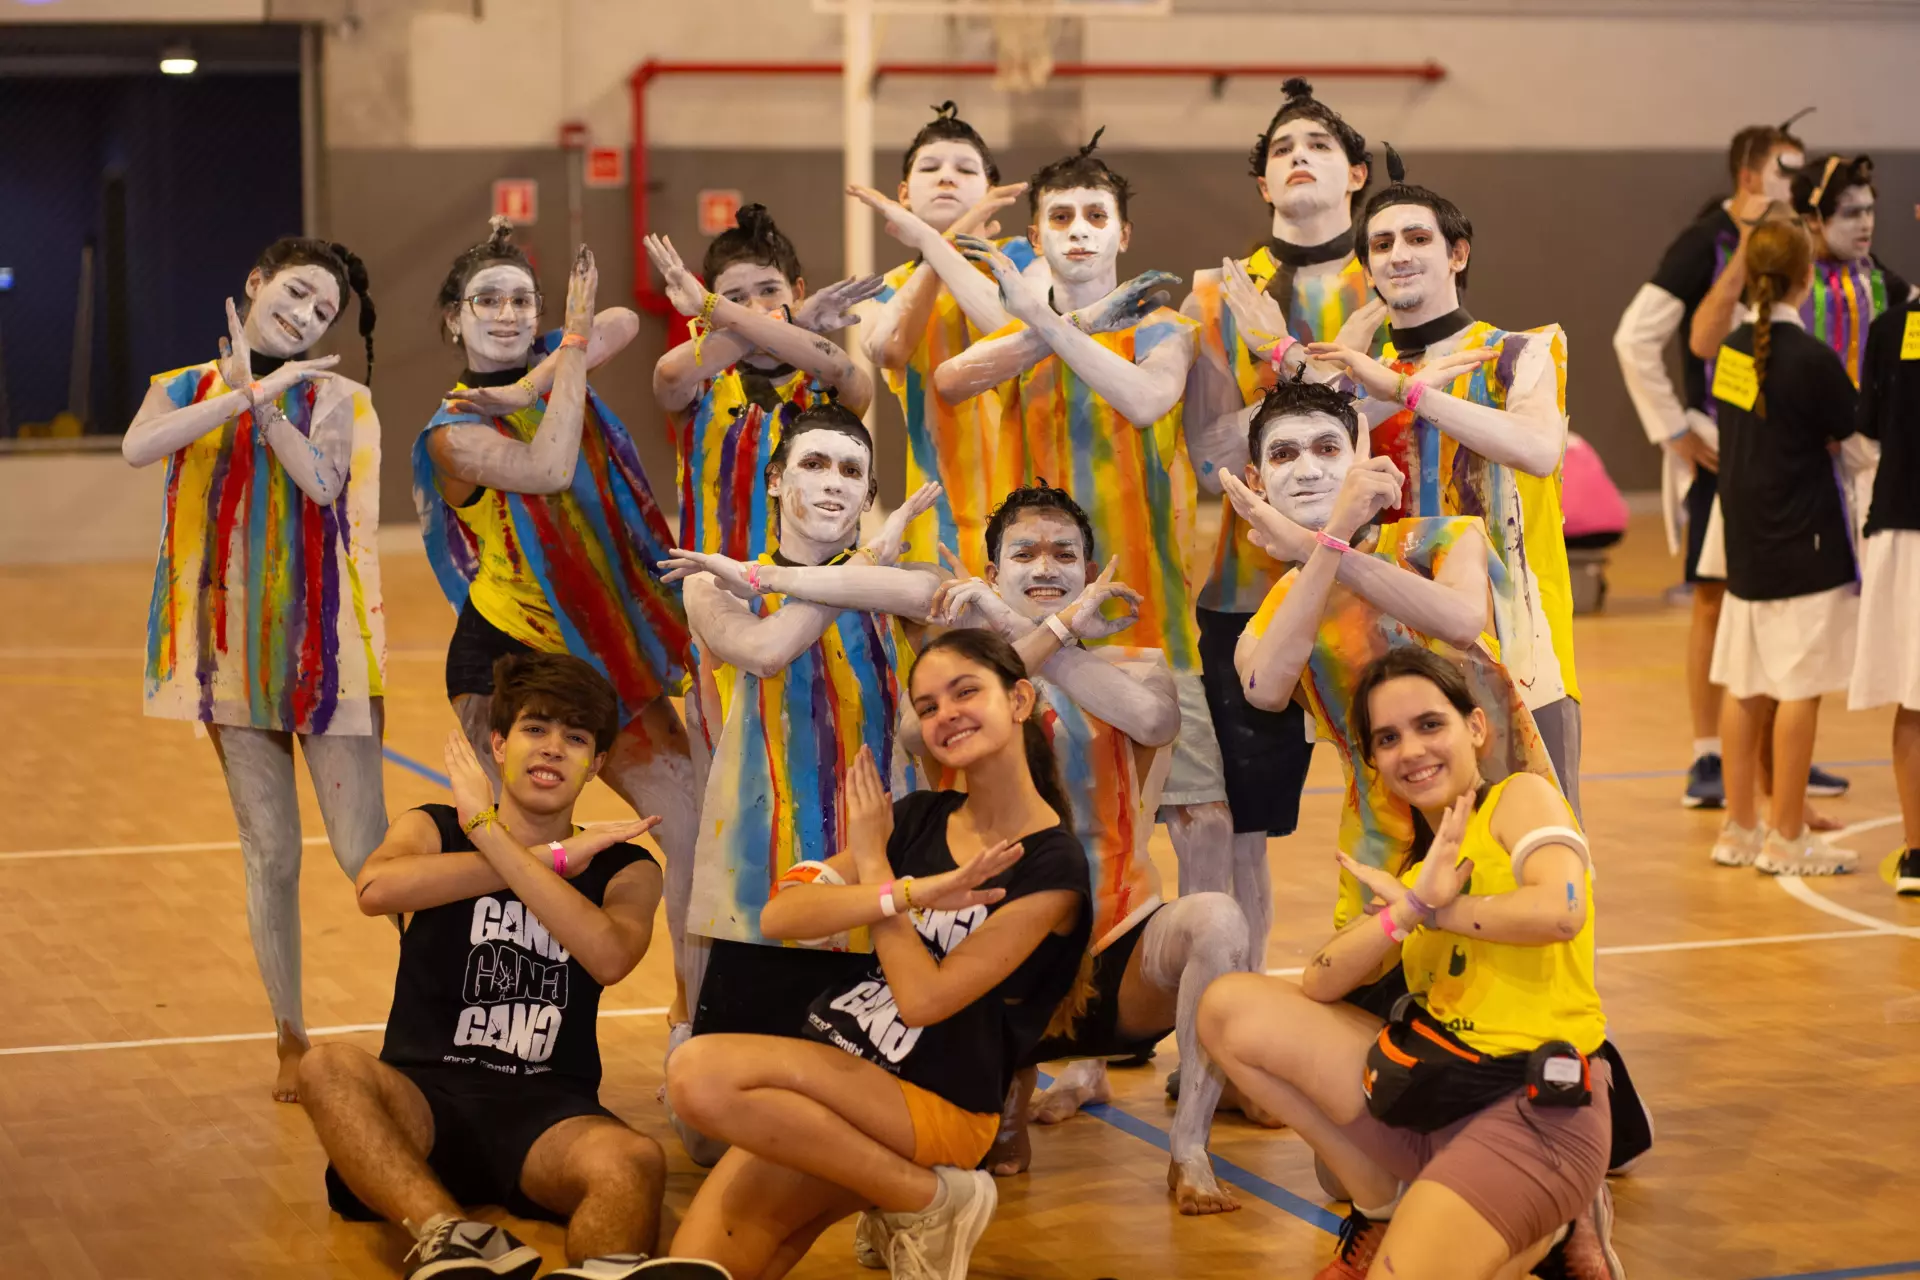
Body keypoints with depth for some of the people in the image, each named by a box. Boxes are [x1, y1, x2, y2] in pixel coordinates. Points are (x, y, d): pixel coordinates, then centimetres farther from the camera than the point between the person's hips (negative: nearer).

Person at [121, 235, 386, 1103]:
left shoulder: (337, 397, 5)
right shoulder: (185, 389, 10)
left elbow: (321, 481, -15)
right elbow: (138, 448, -14)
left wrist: (264, 397, -9)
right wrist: (250, 390, -17)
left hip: (322, 641, -2)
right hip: (232, 644, 2)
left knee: (364, 853, -7)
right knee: (269, 854, 5)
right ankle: (290, 1041, 15)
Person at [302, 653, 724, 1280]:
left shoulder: (626, 869, 11)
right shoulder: (433, 829, 11)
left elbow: (610, 958, -14)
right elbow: (376, 888, -16)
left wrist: (491, 834, -12)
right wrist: (553, 858, -13)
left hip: (547, 1111, 0)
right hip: (424, 1097, 0)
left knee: (633, 1162, -33)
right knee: (328, 1069, -33)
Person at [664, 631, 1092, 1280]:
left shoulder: (1051, 866, -10)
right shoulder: (919, 817, 8)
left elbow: (923, 998, -15)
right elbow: (779, 917, -4)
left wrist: (874, 864, -5)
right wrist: (911, 891, -19)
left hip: (933, 1105, -6)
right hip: (833, 1081, 6)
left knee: (702, 1073, -28)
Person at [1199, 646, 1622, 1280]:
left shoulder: (1522, 796, 0)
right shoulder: (1415, 869, 19)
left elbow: (1559, 911, -21)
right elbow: (1318, 987, 4)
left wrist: (1435, 909, -5)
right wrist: (1410, 906, -13)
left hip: (1532, 1111, -7)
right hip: (1432, 1090, 7)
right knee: (1228, 1008, 1)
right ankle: (1388, 1213, 8)